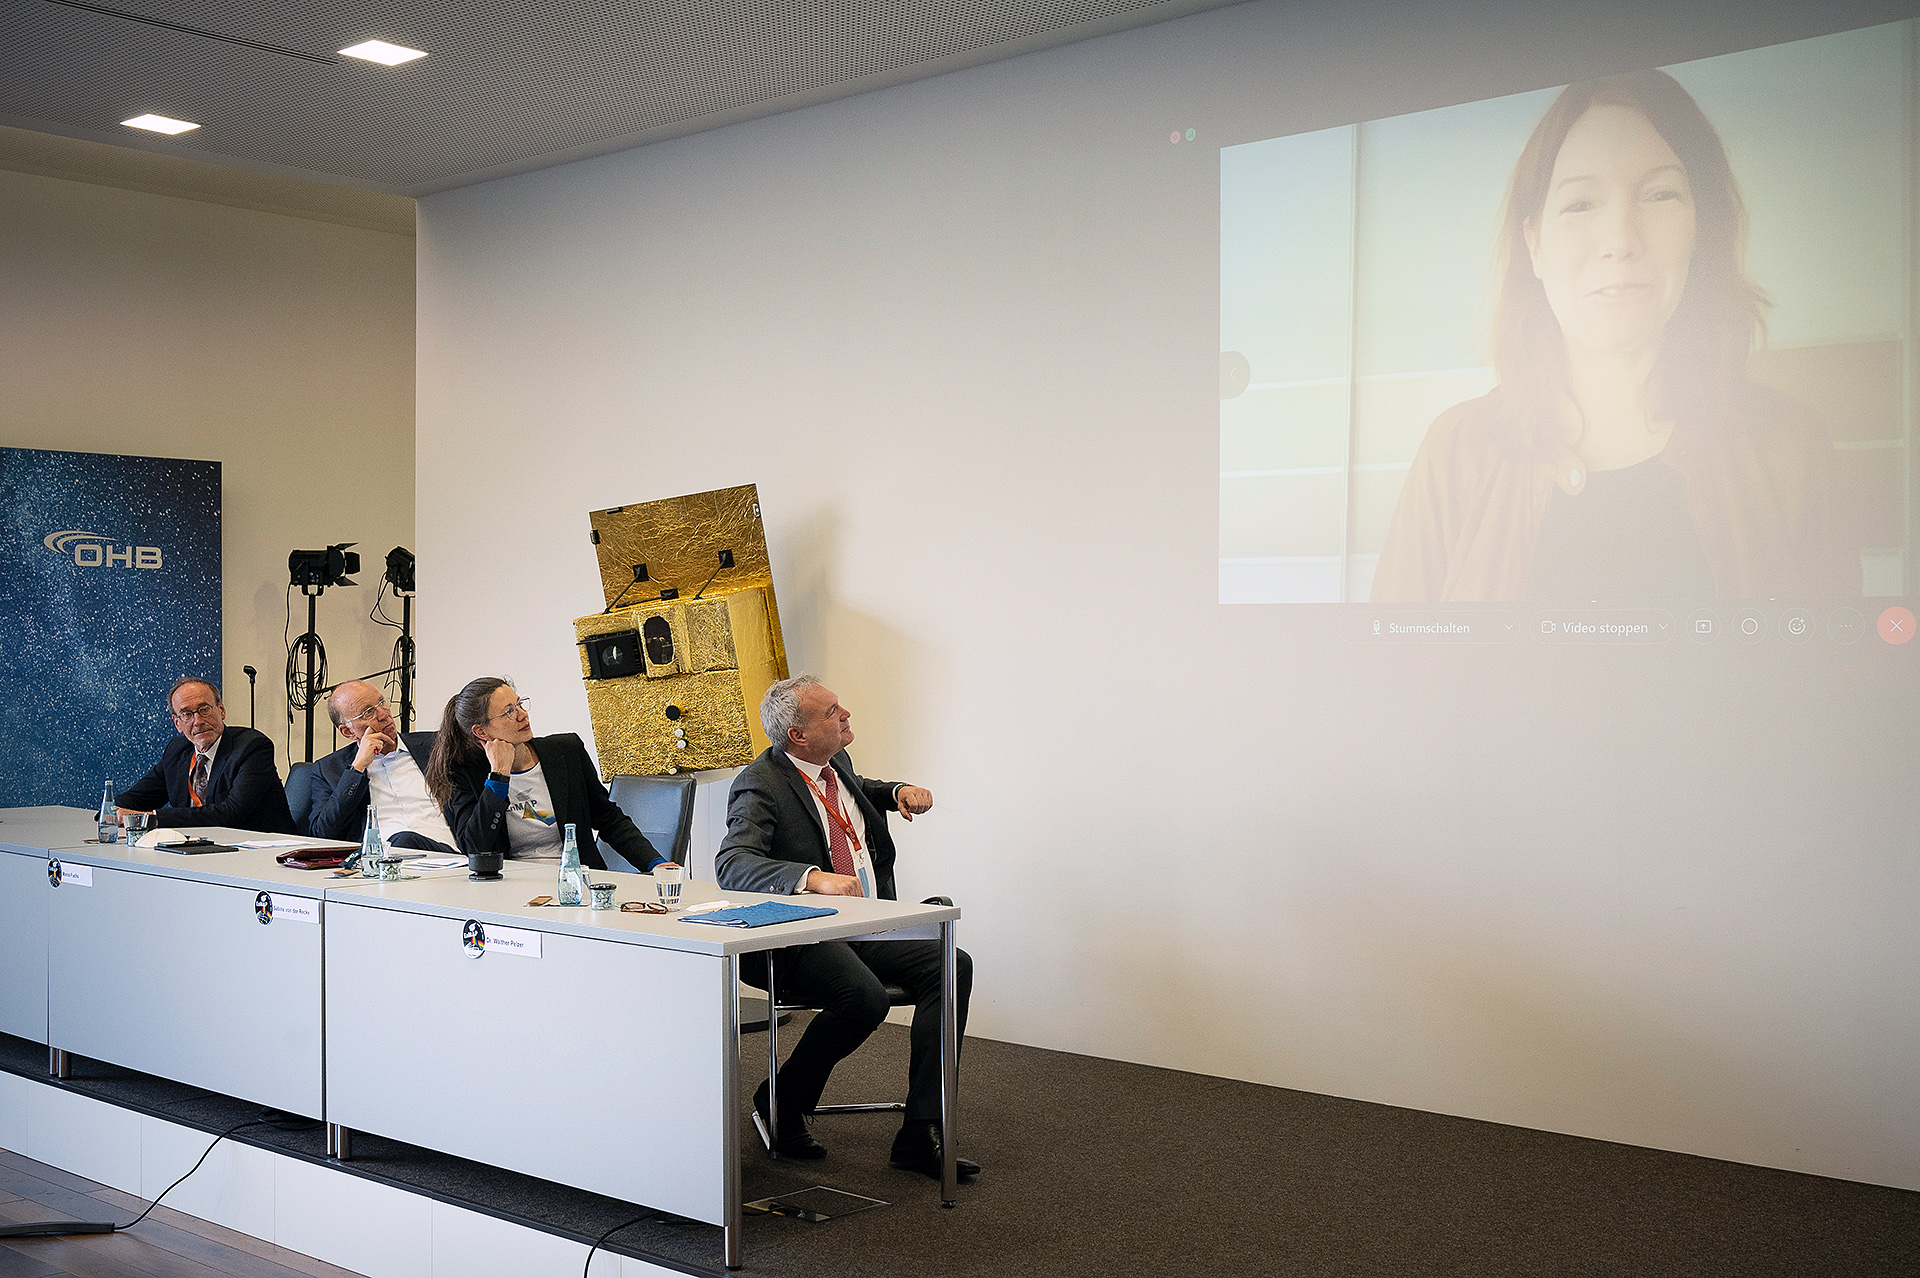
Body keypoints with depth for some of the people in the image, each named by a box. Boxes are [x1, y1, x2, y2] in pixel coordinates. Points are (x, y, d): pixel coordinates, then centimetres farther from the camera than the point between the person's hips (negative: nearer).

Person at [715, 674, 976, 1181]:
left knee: (952, 966, -14)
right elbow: (731, 863, -28)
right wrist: (813, 878, -42)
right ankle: (780, 1103, -4)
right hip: (799, 938, -8)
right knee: (864, 997, -34)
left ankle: (920, 1133, -13)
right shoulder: (761, 784, -13)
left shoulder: (835, 762, 11)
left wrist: (898, 791, 14)